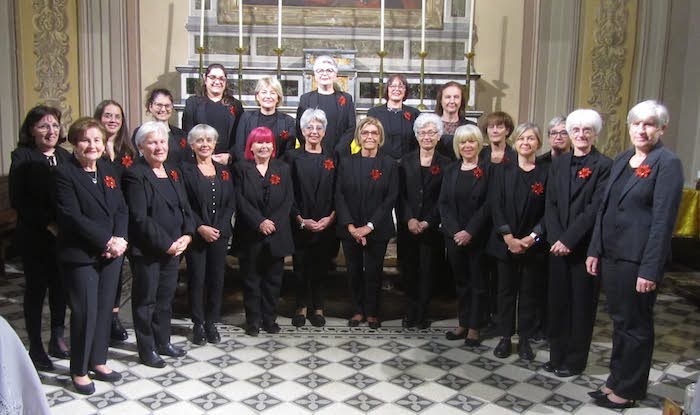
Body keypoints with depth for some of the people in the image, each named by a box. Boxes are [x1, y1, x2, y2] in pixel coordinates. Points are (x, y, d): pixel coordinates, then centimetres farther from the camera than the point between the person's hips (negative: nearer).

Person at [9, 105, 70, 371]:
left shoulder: (65, 156, 7)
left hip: (64, 236, 4)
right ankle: (35, 347, 19)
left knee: (60, 288, 11)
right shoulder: (22, 157, -6)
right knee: (36, 289, 7)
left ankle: (57, 340, 25)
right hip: (34, 237, -4)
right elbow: (18, 200, -12)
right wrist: (48, 224, -17)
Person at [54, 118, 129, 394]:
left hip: (111, 254, 6)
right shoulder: (65, 174, -10)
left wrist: (119, 240, -9)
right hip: (80, 256, -6)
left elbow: (122, 209, 7)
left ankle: (98, 362, 29)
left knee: (105, 309, 13)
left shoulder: (109, 170, 9)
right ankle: (79, 371, 18)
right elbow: (72, 217, -17)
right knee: (85, 313, 0)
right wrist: (107, 241, -18)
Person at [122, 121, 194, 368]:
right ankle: (147, 350, 19)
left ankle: (163, 342, 31)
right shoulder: (135, 175, -12)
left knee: (166, 297, 16)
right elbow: (140, 218, -18)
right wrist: (166, 244, -18)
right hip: (147, 250, -7)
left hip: (174, 248, 7)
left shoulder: (173, 172, 12)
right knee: (146, 299, 6)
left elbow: (185, 207, 12)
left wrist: (187, 235, -4)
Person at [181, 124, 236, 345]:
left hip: (220, 234, 3)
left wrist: (219, 227, -7)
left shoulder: (224, 171, 10)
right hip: (196, 235, -3)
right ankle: (198, 324, 16)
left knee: (217, 278, 7)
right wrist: (200, 227, -15)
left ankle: (211, 323, 20)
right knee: (197, 278, 3)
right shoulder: (185, 170, -2)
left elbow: (231, 203, 6)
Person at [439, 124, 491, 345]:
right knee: (460, 281, 12)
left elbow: (488, 205, -11)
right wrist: (454, 231, -9)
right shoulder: (451, 171, 9)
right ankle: (462, 324, 22)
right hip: (454, 235, 4)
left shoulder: (487, 171, -5)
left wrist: (470, 232, -15)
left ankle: (474, 327, 13)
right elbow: (443, 203, 4)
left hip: (478, 237, -4)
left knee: (477, 281, 5)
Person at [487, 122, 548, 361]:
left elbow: (548, 213, -3)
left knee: (528, 292, 7)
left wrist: (531, 238, -14)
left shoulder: (545, 174, 0)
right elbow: (496, 207, -3)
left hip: (533, 245, -1)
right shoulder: (502, 171, 4)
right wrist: (508, 237, -12)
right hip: (505, 242, 1)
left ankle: (525, 339, 18)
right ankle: (505, 337, 19)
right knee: (506, 290, 8)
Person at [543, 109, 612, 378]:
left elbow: (595, 208, -13)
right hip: (558, 243, 5)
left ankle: (575, 360, 18)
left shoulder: (604, 166, -6)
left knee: (582, 303, 6)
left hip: (585, 245, -4)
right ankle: (557, 355, 23)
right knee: (558, 300, 10)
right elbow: (550, 203, 5)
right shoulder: (558, 163, 9)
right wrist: (556, 237, -8)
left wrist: (568, 239, -16)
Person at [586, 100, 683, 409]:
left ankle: (629, 389, 23)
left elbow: (663, 219, -15)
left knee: (635, 325, 7)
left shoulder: (667, 163, -10)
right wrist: (595, 250, 10)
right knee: (619, 320, 17)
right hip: (611, 254, 7)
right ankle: (616, 380, 31)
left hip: (638, 257, -7)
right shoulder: (621, 161, 12)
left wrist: (650, 269, -18)